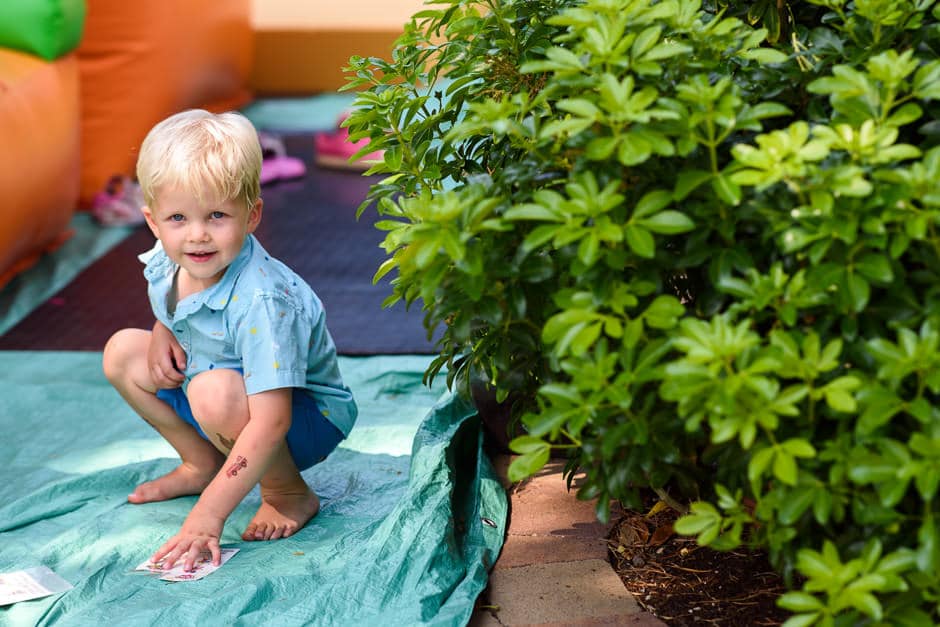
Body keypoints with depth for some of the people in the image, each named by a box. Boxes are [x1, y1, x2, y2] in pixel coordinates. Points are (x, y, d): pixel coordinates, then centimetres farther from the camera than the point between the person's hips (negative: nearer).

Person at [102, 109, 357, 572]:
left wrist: (208, 515, -45)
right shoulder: (164, 265, -12)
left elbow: (270, 423, -41)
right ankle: (202, 463, 14)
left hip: (308, 418, -8)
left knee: (215, 392, -37)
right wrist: (163, 332, -7)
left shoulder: (261, 301, -36)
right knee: (122, 352, 1)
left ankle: (287, 491, -12)